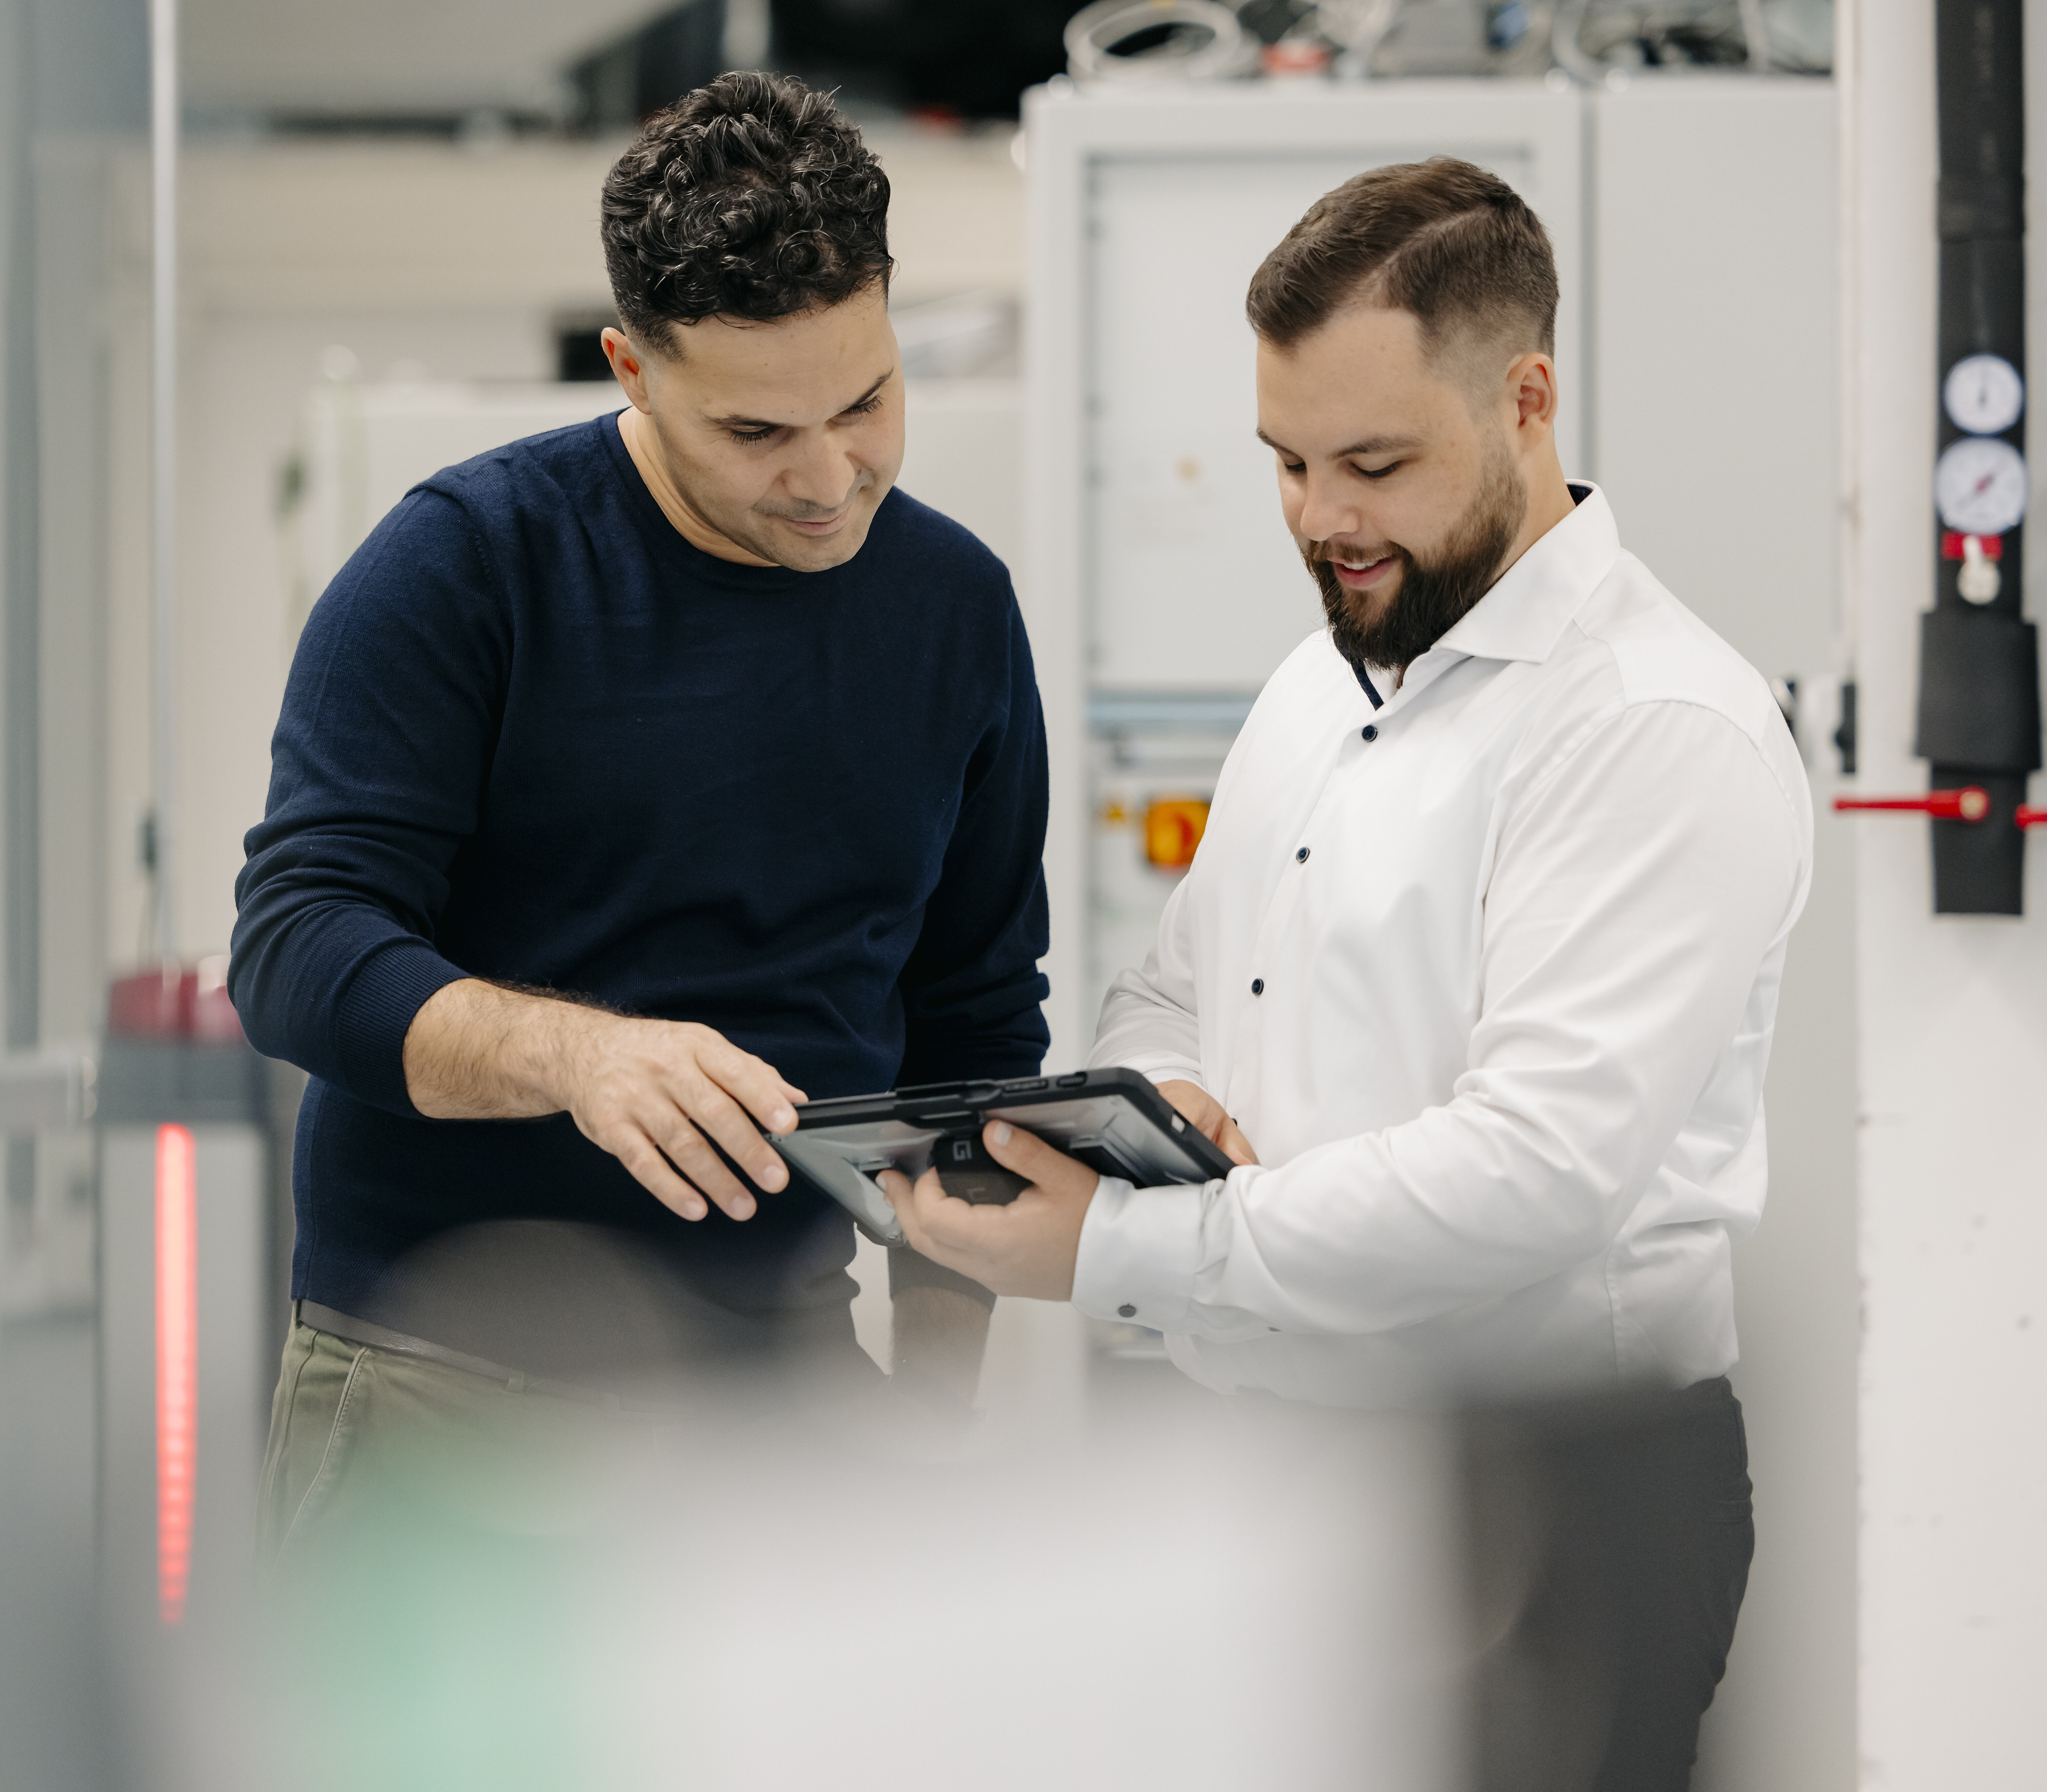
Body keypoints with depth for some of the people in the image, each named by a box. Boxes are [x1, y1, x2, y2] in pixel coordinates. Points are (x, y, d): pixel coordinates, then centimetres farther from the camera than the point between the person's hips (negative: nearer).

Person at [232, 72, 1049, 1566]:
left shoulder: (958, 607, 9)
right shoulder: (466, 563, -6)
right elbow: (297, 950, -14)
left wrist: (941, 1389, 8)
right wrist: (577, 1054, -32)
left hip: (782, 1367, 4)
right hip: (444, 1371, -4)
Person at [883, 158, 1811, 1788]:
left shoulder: (1662, 728, -15)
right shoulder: (1316, 690, 15)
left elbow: (1537, 1173, -25)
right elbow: (1168, 998, 20)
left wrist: (1118, 1253, -26)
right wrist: (1144, 1102, -6)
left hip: (1538, 1505, -8)